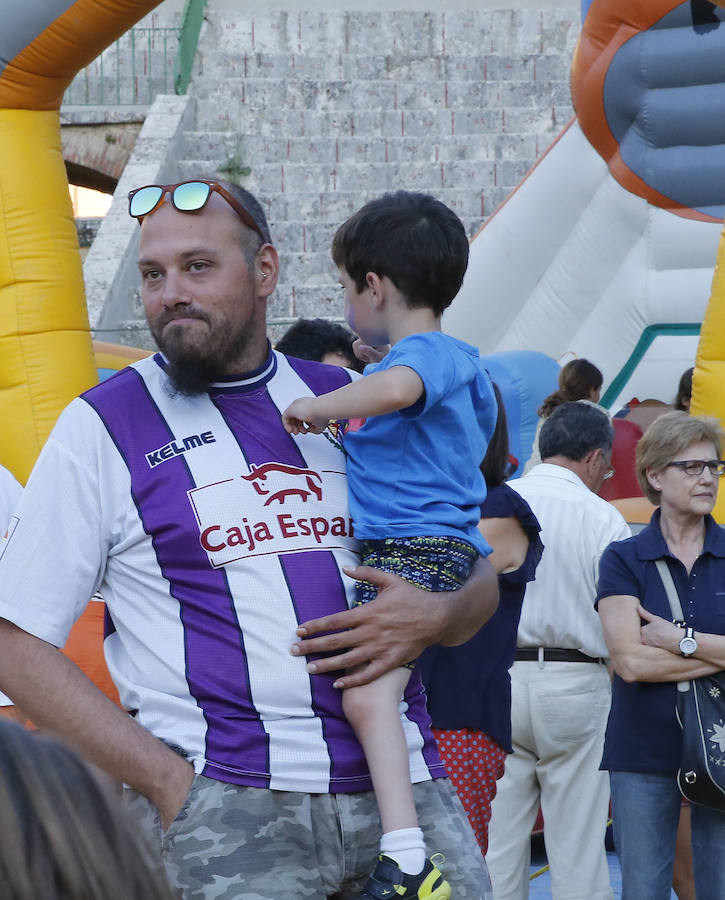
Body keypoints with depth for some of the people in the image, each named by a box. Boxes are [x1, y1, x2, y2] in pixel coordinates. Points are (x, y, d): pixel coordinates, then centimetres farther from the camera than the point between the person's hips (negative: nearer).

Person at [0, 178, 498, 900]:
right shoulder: (104, 425, 3)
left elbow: (482, 572, 21)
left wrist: (437, 616, -3)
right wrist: (167, 782, -9)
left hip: (401, 784, 3)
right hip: (222, 805, -3)